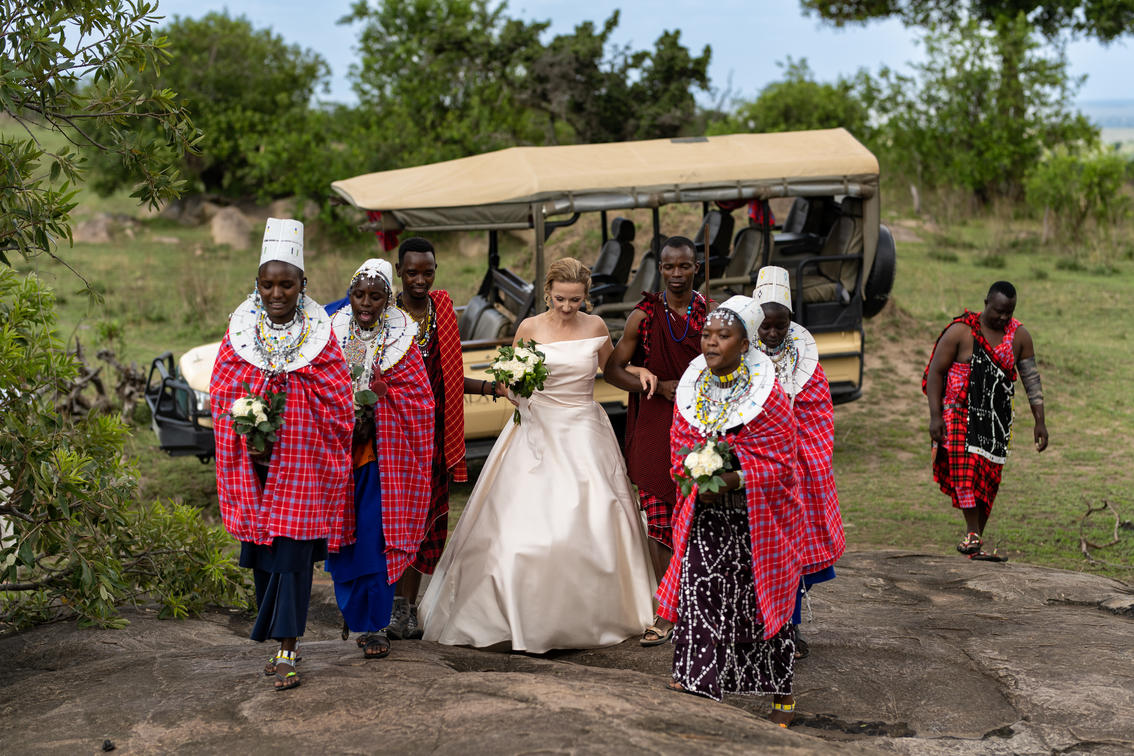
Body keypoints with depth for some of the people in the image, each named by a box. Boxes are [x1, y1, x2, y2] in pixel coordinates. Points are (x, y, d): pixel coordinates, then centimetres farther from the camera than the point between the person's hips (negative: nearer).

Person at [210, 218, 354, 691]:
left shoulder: (319, 333, -2)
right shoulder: (241, 329, 3)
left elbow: (338, 401, -3)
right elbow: (222, 392, 3)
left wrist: (283, 439, -12)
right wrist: (248, 441, -11)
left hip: (303, 462, -2)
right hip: (254, 463, 2)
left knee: (293, 553, -5)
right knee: (262, 550, 8)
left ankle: (287, 652, -2)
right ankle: (279, 642, 23)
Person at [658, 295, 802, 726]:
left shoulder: (767, 392, -10)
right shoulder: (692, 388, 4)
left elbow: (781, 460, -10)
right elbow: (681, 450, 9)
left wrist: (736, 478, -25)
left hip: (756, 519, -3)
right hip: (707, 513, 3)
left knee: (762, 599, 5)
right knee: (699, 592, -6)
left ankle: (781, 694, 20)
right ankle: (696, 682, 3)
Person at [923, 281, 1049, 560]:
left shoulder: (1019, 335, 3)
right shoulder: (961, 331, -9)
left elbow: (1031, 379, 6)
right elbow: (935, 372, -7)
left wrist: (1040, 421, 1)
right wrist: (935, 416, -14)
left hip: (997, 419, 4)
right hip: (961, 412, -4)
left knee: (988, 479, 3)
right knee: (967, 468, -19)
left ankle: (973, 543, 10)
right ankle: (973, 535, -21)